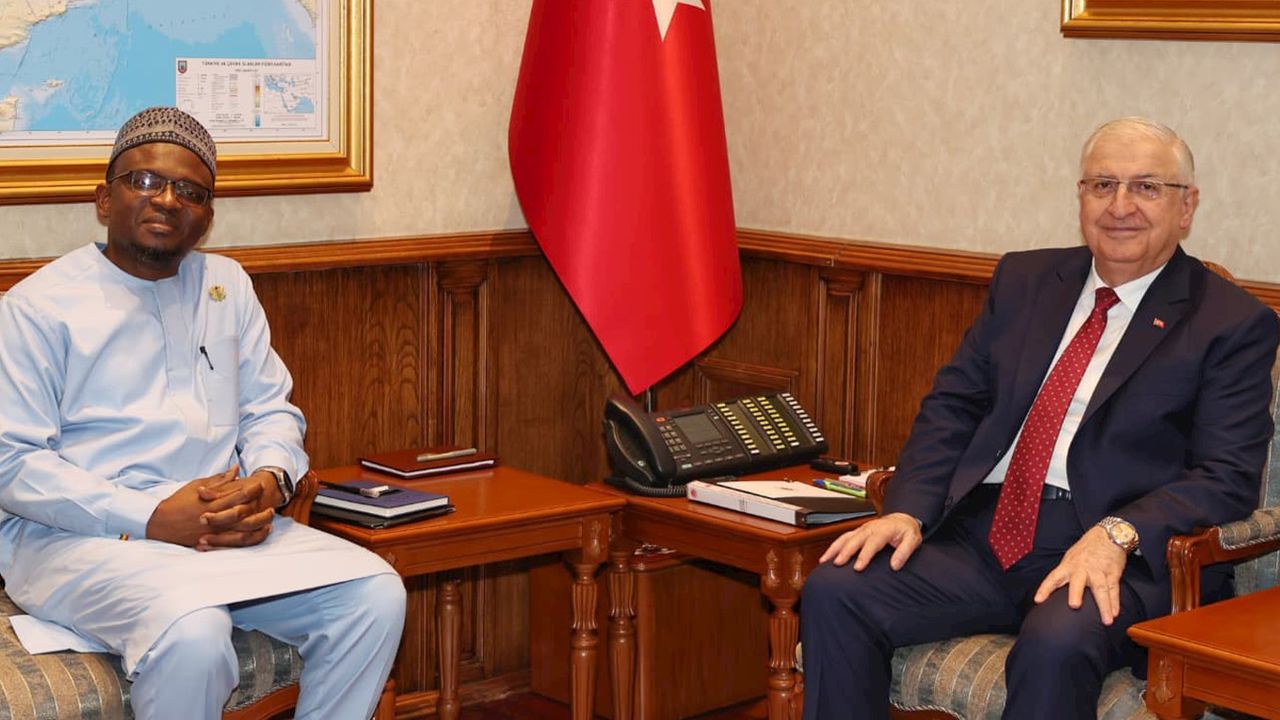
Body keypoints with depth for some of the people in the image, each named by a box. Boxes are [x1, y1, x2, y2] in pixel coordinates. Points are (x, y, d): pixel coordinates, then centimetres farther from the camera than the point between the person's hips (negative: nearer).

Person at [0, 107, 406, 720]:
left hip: (225, 525, 6)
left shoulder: (227, 284, 18)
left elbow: (271, 409, 18)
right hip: (79, 537, -5)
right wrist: (149, 518, -20)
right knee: (192, 634, -36)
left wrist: (269, 480, -7)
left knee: (375, 594, -16)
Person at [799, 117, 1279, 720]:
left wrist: (1117, 534, -24)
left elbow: (1227, 477, -7)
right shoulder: (1023, 280, 17)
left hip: (1121, 556, -4)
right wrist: (907, 510, -4)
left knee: (1057, 644, -37)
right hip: (984, 533, 5)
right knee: (833, 591, -18)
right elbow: (952, 405, 14)